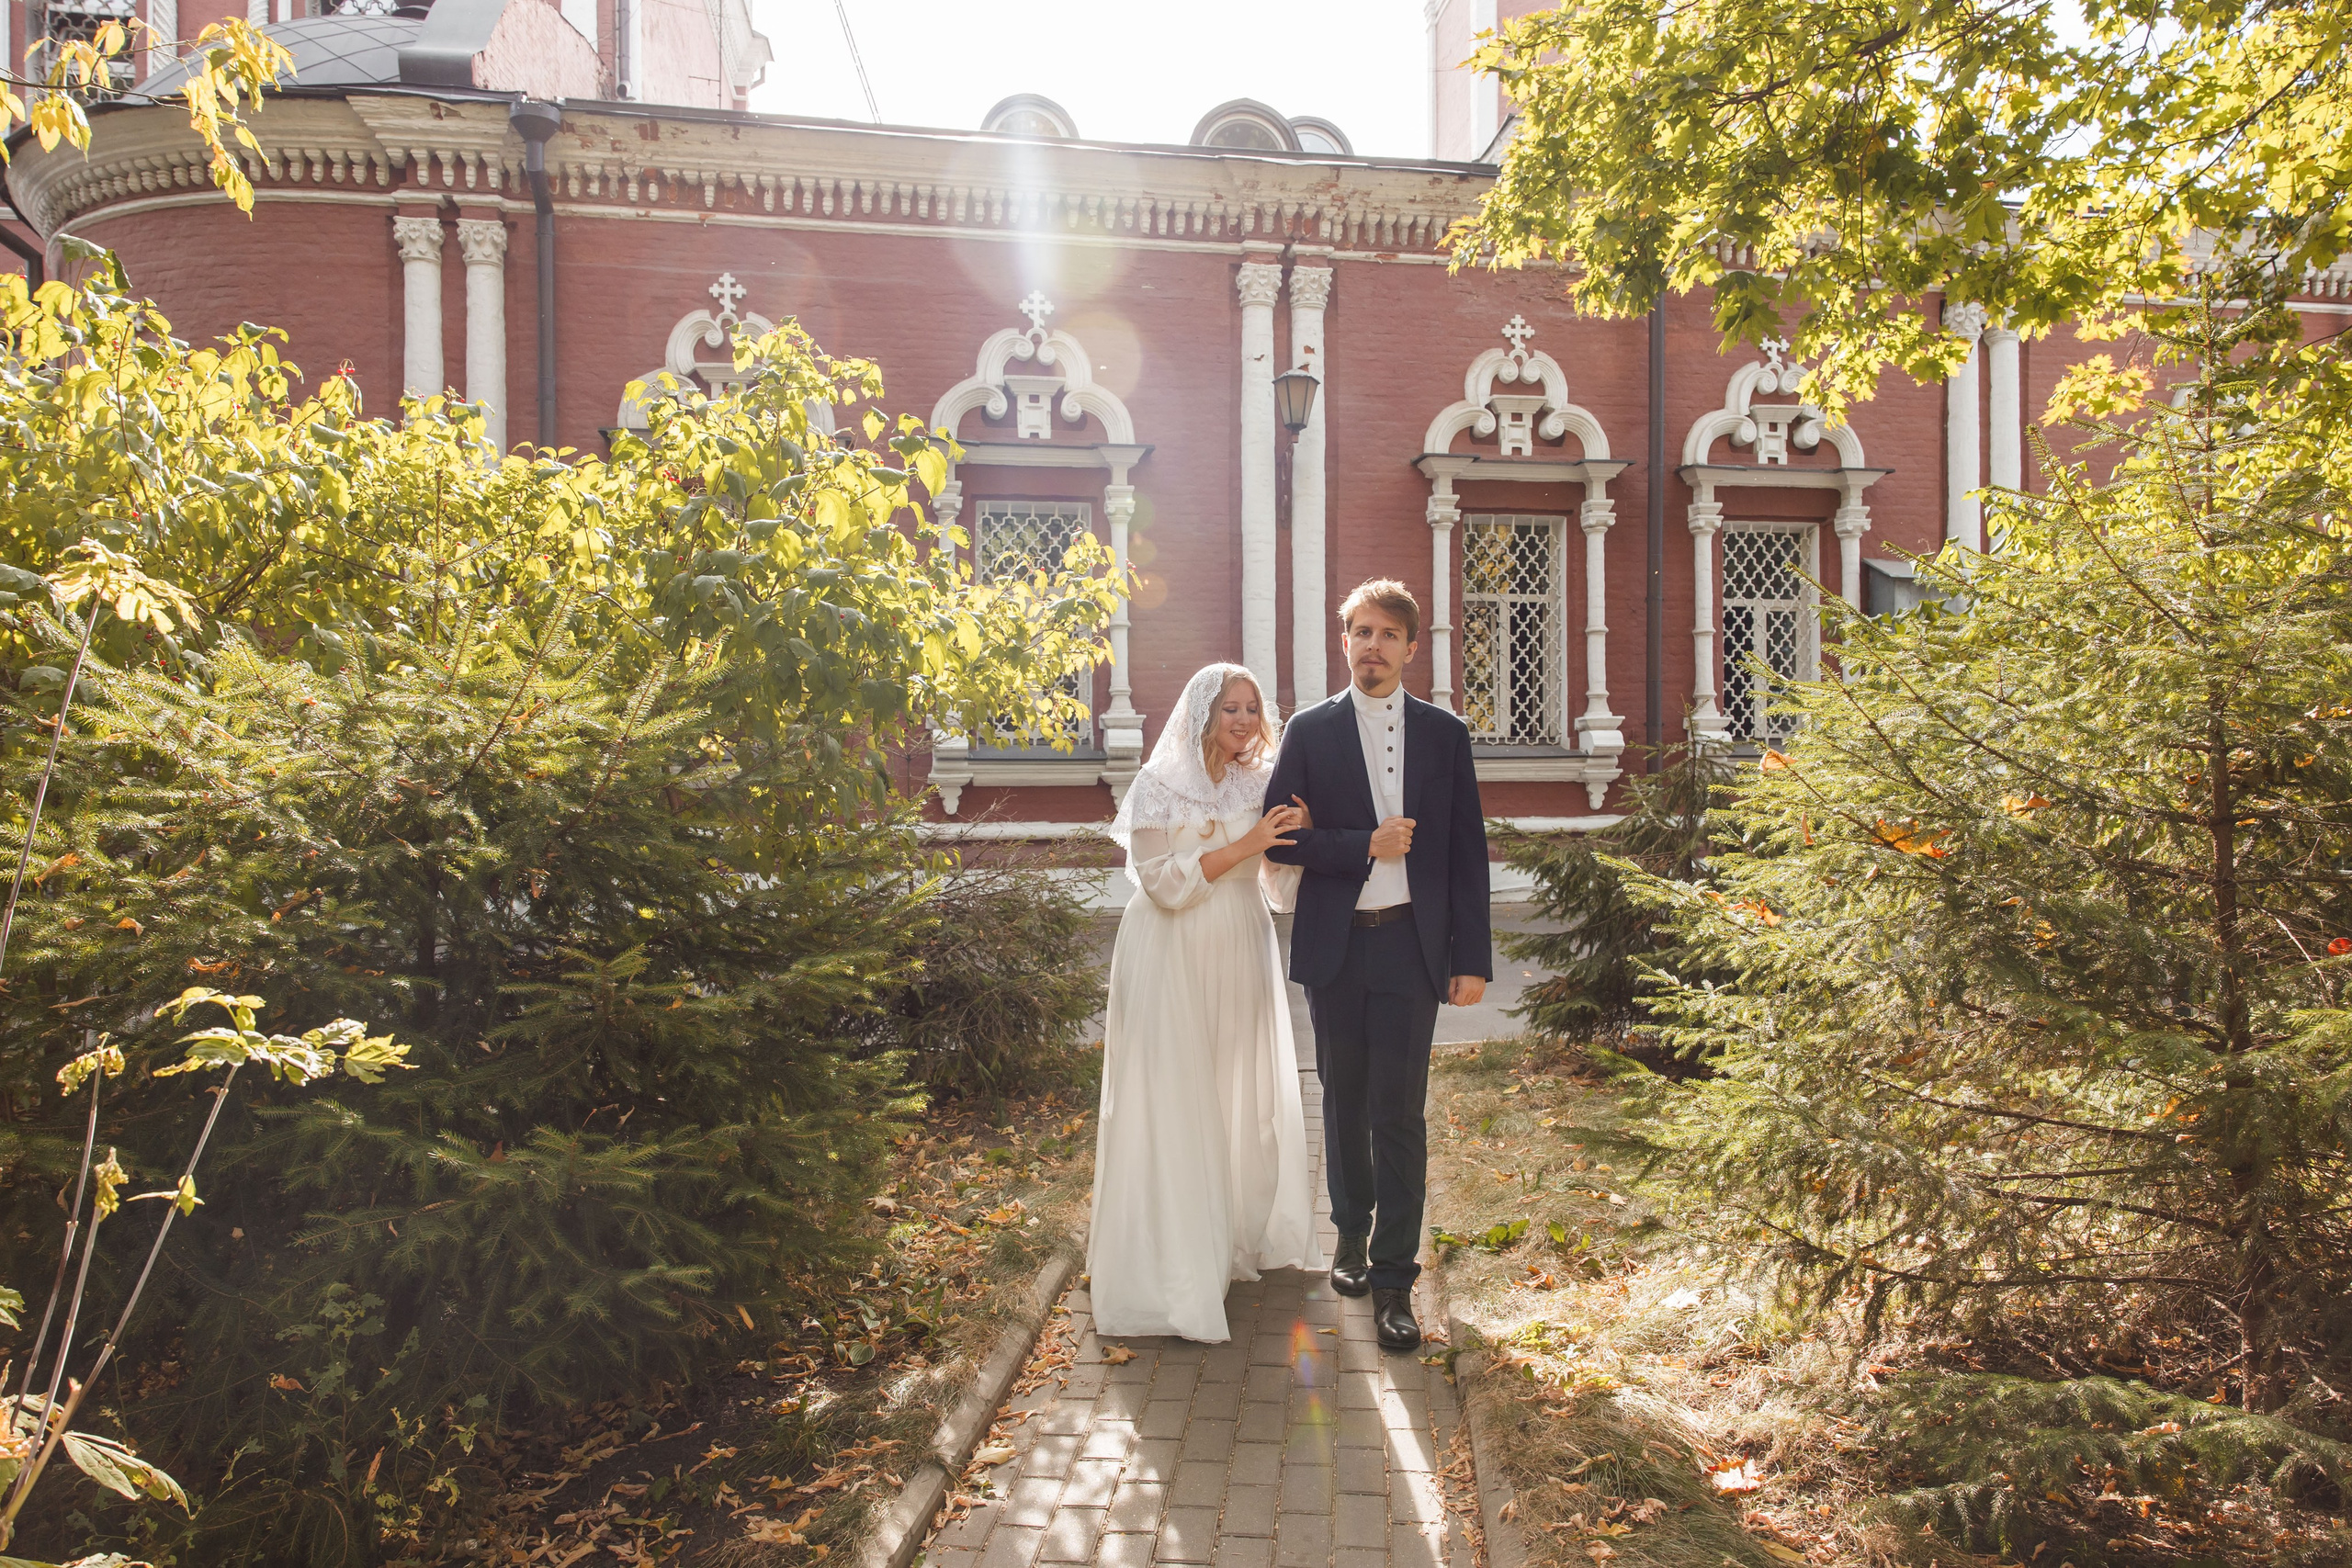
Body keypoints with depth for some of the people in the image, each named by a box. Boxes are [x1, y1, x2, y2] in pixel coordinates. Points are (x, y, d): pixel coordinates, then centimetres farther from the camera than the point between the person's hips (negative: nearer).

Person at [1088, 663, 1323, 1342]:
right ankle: (1175, 1266, 9)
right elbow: (1163, 882, -14)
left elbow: (1284, 888, 8)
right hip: (1174, 960, -5)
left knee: (1248, 1098, 12)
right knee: (1173, 1104, -2)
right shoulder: (1159, 785, -5)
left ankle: (1247, 1237, 30)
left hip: (1241, 957, 5)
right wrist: (1243, 846, -19)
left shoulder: (1260, 787, 8)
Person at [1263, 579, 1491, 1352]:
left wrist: (1473, 958, -1)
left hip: (1412, 946, -1)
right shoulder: (1310, 729, 3)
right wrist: (1365, 846, -15)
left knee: (1399, 1112, 0)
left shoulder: (1445, 733, 5)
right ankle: (1351, 1232, 36)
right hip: (1335, 945, 1)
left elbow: (1467, 850, 3)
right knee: (1344, 1103, 14)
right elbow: (1280, 837, -2)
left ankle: (1393, 1277, 12)